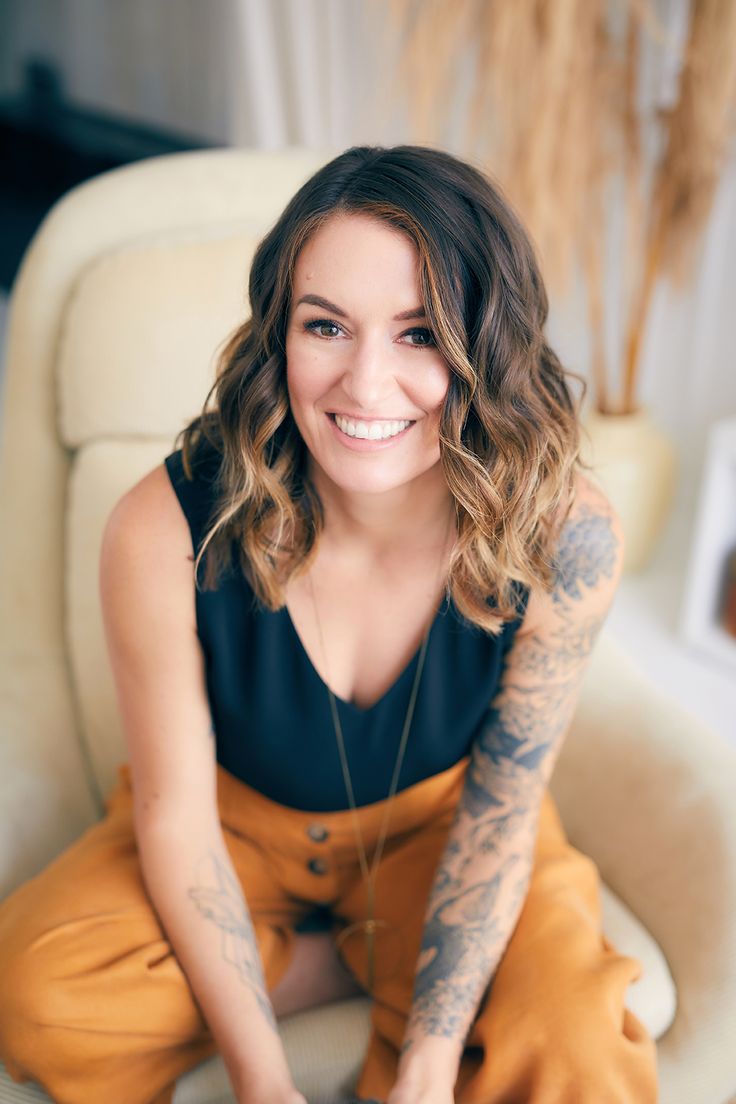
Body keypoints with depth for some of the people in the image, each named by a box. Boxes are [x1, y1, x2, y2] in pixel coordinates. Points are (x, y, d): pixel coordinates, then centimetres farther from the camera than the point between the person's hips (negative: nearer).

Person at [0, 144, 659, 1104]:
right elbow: (176, 813, -18)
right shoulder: (167, 533, -30)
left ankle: (371, 959, 6)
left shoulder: (565, 539, -27)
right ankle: (364, 959, -1)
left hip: (434, 819, -1)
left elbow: (501, 809, -16)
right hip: (236, 816, 2)